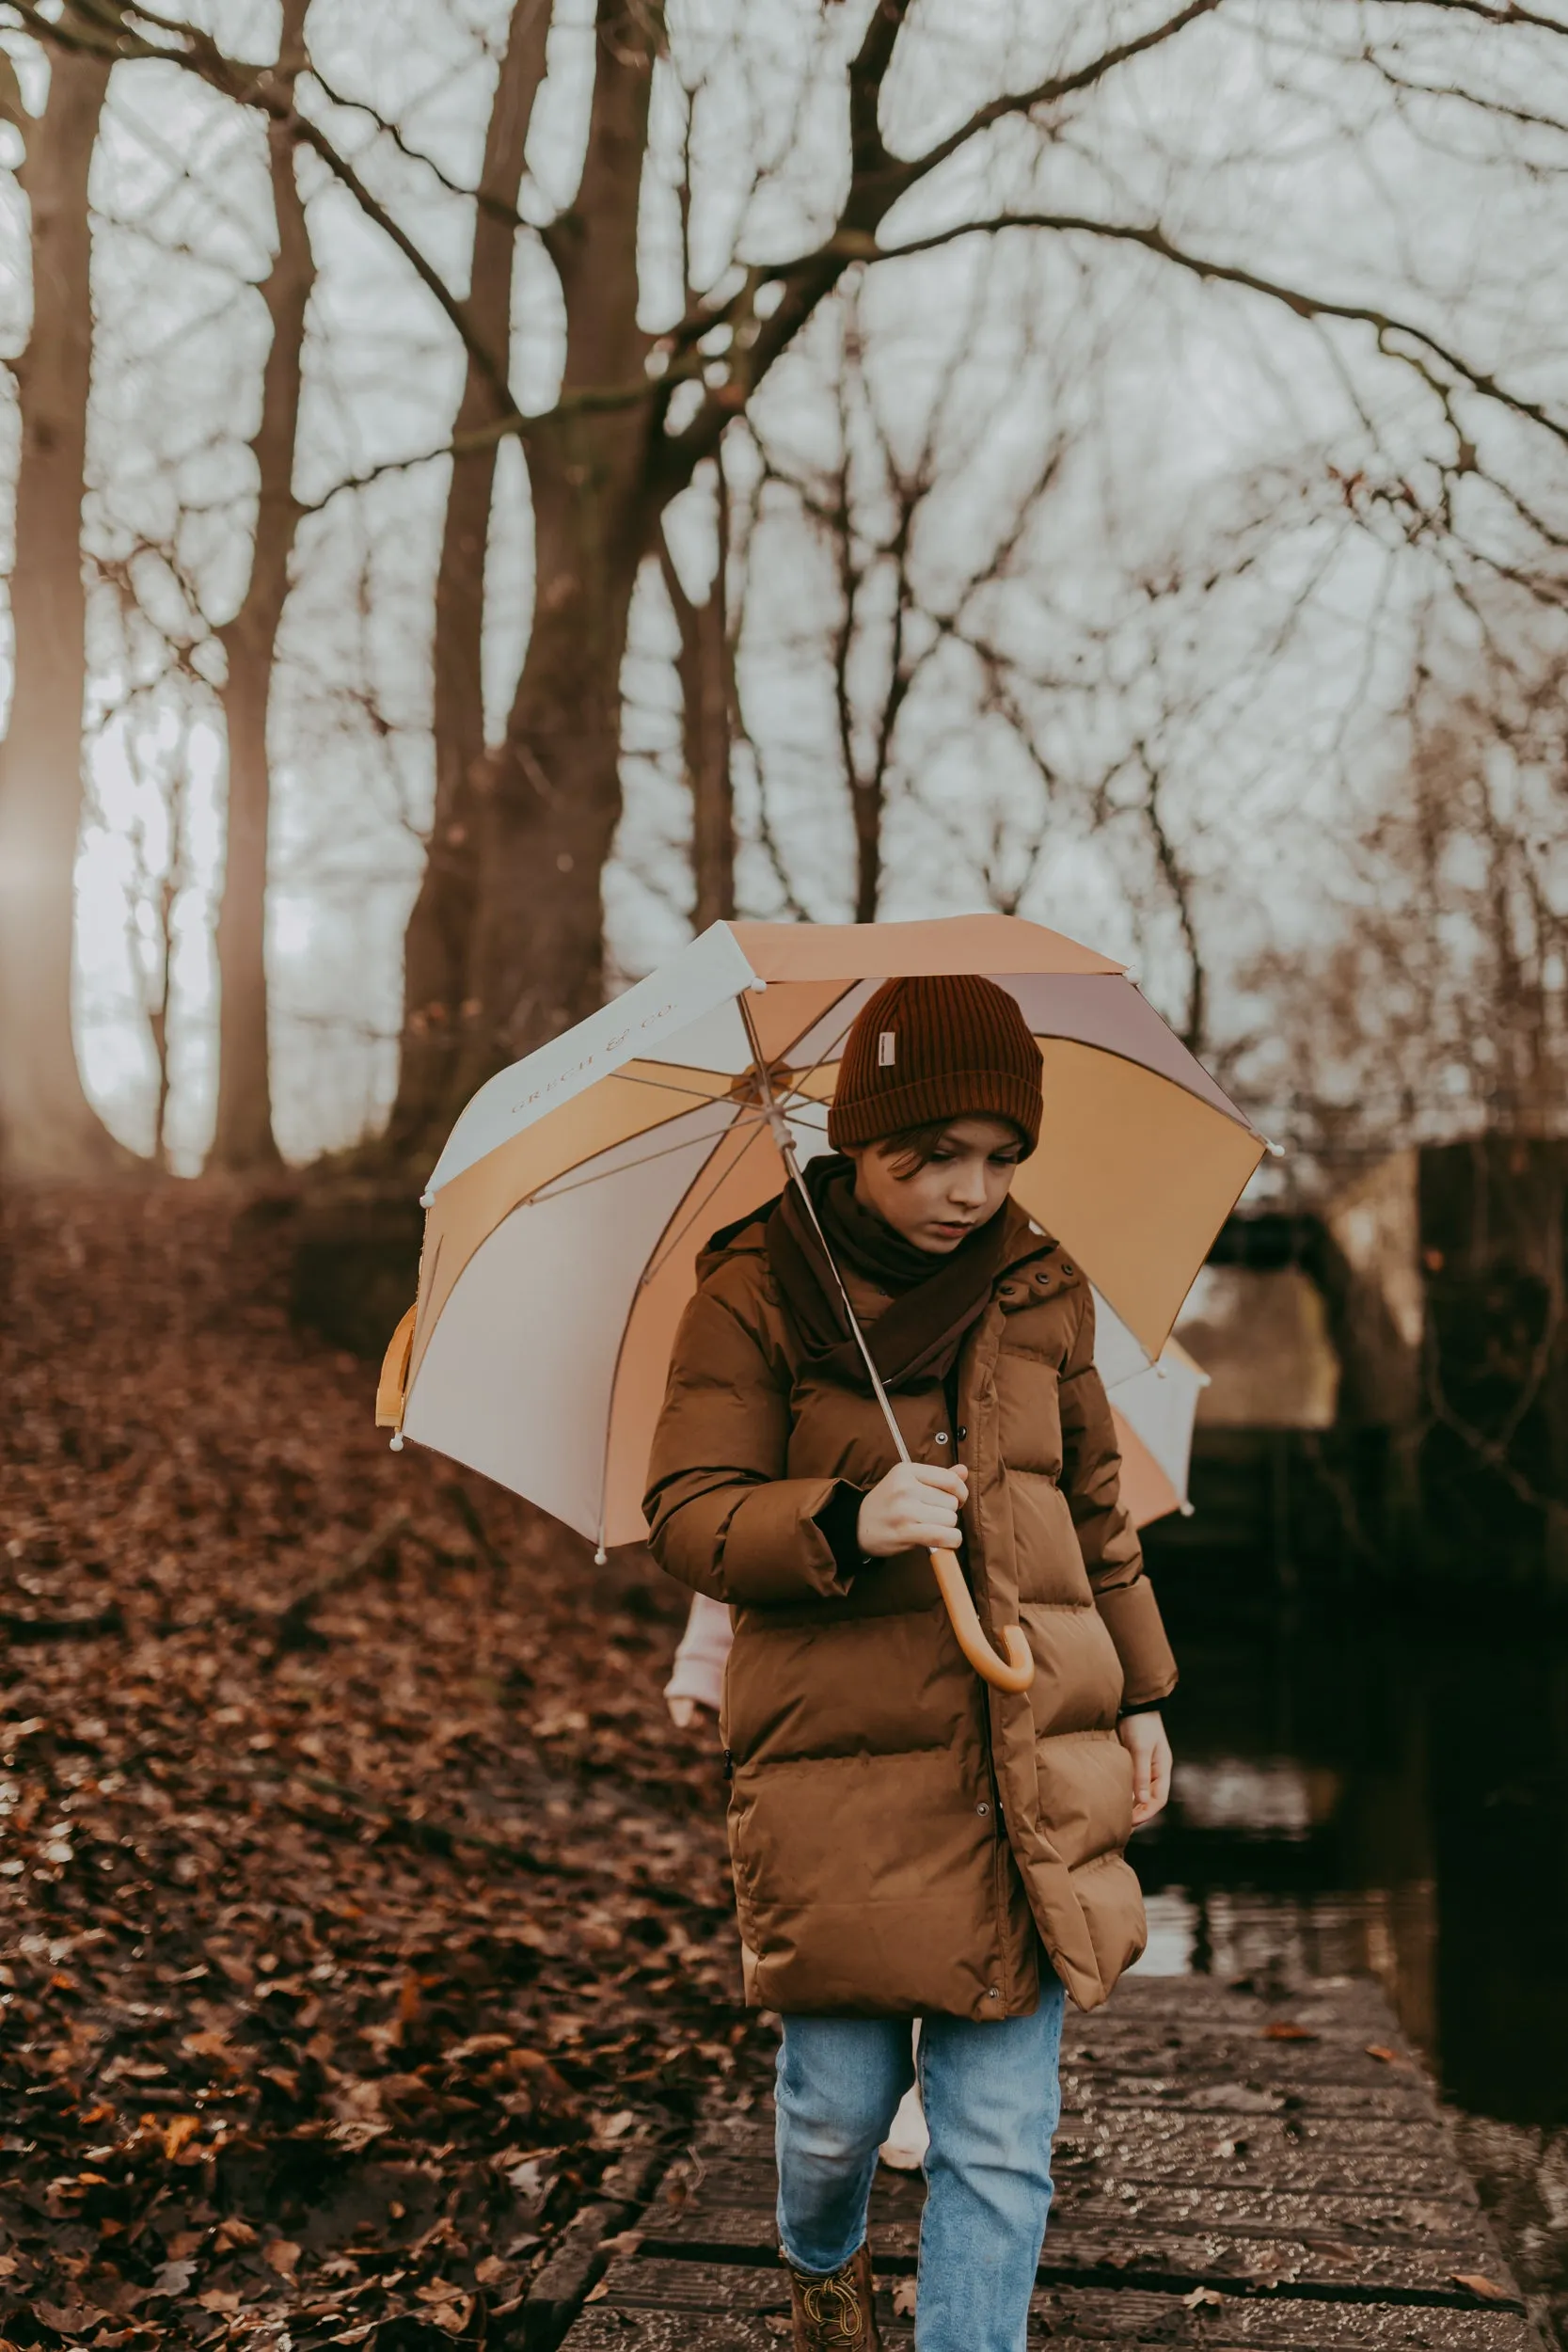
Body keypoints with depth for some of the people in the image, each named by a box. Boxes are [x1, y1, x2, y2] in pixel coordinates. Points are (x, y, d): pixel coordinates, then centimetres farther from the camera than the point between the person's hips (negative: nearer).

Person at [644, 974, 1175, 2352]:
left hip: (1034, 1764, 3)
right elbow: (687, 1520, -9)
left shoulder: (1045, 1293, 9)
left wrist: (1142, 1695, 19)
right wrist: (846, 1521, -26)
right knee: (842, 2099, 7)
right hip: (845, 1762, -3)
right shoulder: (754, 1296, -4)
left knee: (1003, 2136, 3)